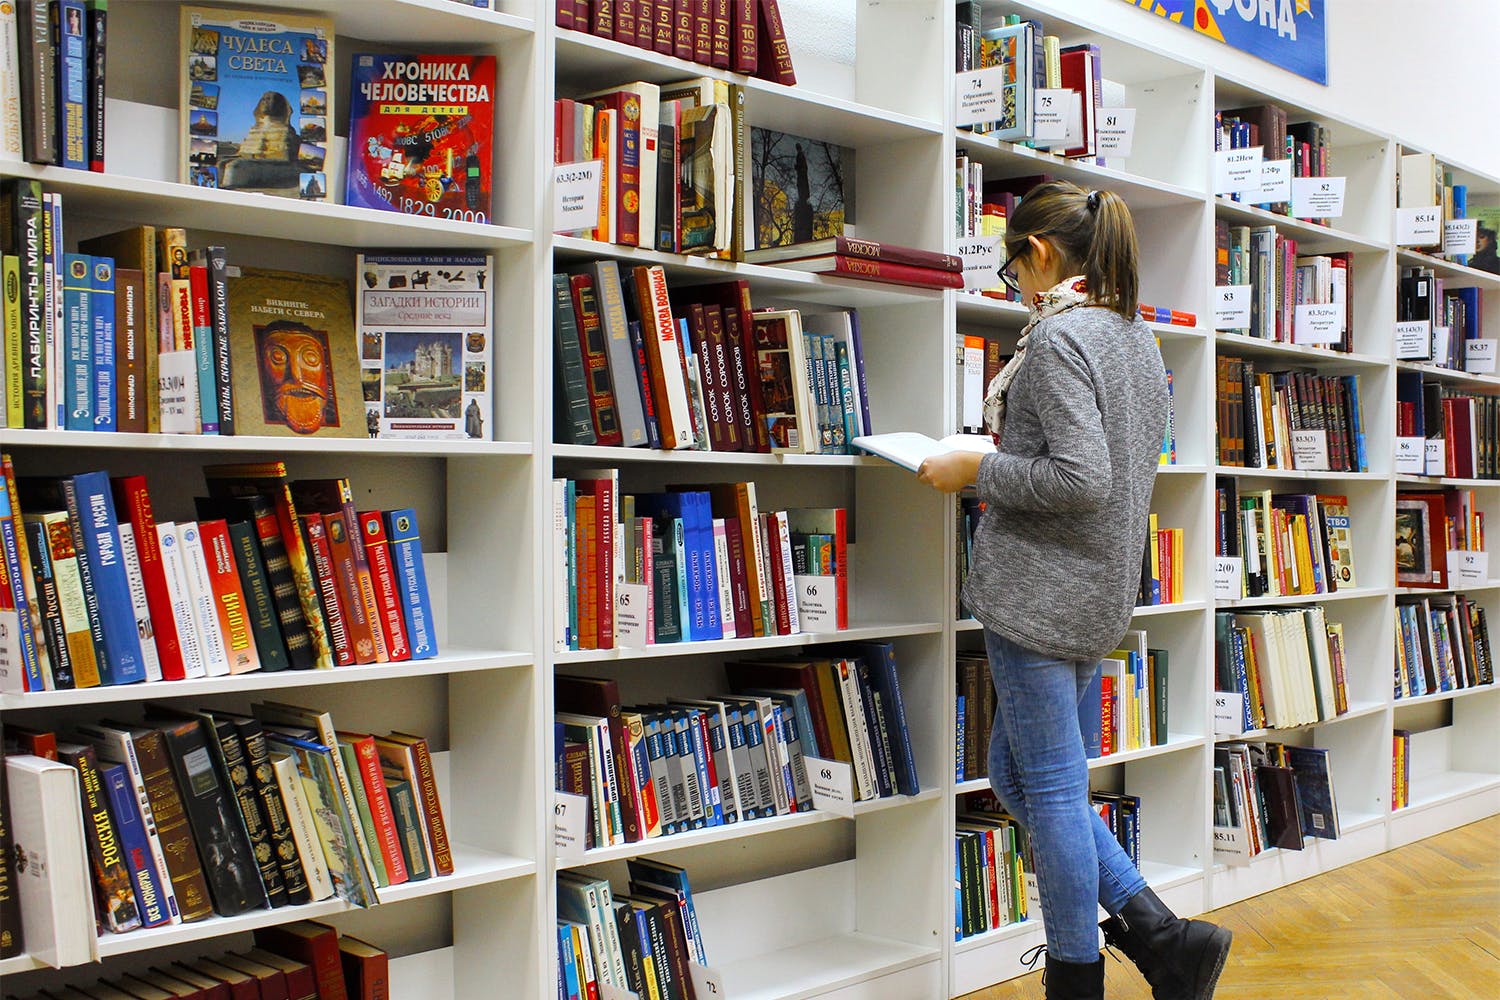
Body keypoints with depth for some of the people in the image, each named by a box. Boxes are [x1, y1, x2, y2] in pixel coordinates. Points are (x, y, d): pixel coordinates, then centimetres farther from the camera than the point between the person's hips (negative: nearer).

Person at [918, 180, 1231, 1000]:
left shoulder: (1057, 335, -14)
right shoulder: (1139, 339, 15)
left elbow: (1079, 478, -24)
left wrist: (976, 470, -12)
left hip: (1041, 587, -10)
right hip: (1102, 591, 10)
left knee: (1050, 787, 1)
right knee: (1014, 772, 17)